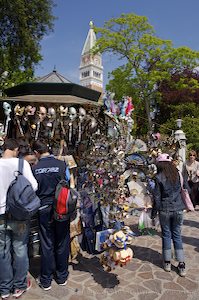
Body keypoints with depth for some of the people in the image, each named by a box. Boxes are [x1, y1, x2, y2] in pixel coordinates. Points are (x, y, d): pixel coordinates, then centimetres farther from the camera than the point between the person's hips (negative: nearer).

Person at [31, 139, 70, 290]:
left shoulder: (34, 168, -8)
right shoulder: (62, 164, -10)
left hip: (44, 210, 0)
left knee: (46, 245, 12)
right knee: (62, 244, 15)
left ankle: (46, 281, 27)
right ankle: (62, 276, 31)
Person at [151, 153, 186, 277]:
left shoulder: (159, 177, -11)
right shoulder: (179, 174, -2)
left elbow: (157, 197, -7)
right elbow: (186, 190, 6)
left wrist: (154, 212, 0)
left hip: (165, 210, -3)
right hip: (178, 209, 3)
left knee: (166, 235, 12)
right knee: (177, 235, 14)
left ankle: (167, 263, 22)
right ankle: (181, 264, 15)